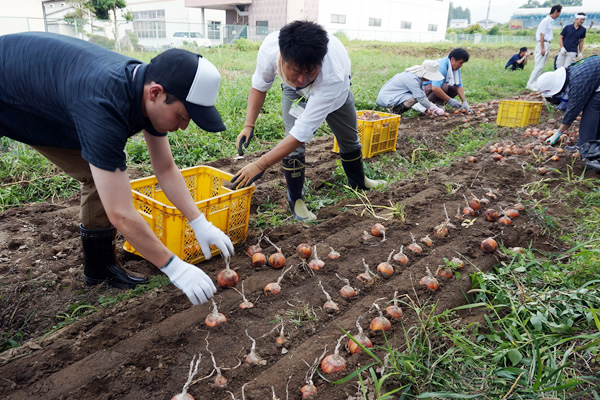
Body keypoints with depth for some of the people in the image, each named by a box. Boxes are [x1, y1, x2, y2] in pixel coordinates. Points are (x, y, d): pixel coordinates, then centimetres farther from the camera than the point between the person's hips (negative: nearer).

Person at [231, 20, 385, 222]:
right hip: (293, 91, 1)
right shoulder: (269, 48, -41)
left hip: (334, 89, -1)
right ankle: (296, 202, 2)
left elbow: (304, 131, -49)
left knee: (349, 138, 14)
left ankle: (358, 181, 44)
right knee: (293, 142, -18)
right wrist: (249, 125, -26)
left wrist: (260, 165, -50)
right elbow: (259, 86, -17)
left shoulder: (333, 77, -50)